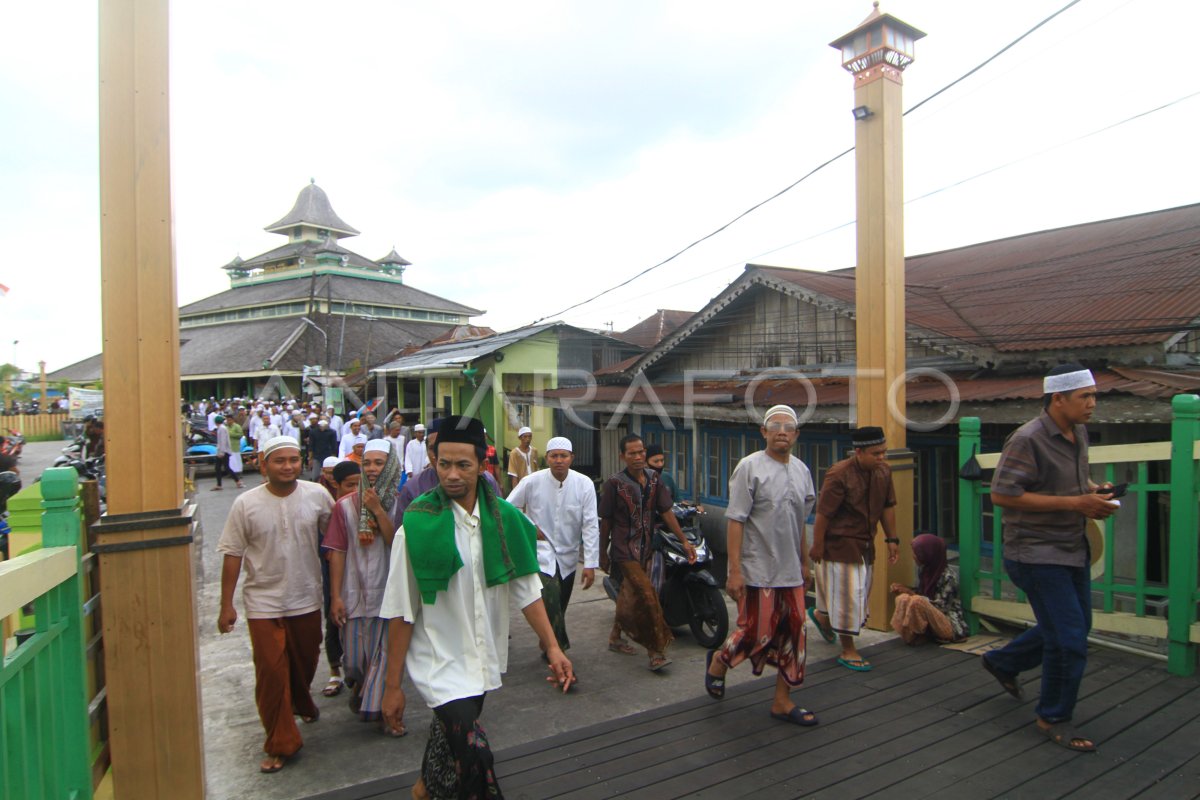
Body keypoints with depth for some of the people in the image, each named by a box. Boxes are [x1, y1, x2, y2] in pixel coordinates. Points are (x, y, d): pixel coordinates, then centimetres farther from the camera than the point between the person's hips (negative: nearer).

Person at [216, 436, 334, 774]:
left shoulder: (317, 495, -6)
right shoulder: (246, 504, -9)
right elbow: (233, 554, -5)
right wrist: (226, 605, -5)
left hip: (307, 600, 2)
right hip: (264, 603, -2)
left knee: (306, 663, 19)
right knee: (271, 673, 0)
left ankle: (301, 702, 50)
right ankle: (280, 743, 17)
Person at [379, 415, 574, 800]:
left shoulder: (504, 519, -4)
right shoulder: (417, 526, -15)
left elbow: (526, 590, 3)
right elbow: (401, 612, -11)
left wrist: (552, 646, -3)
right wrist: (393, 685, -7)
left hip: (483, 661, 5)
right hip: (439, 662, -4)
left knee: (450, 731, 23)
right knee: (474, 755, -18)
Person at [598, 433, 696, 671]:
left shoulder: (653, 478, 3)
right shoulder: (615, 483, -12)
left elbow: (666, 512, 6)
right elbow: (605, 521, -6)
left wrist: (684, 541, 2)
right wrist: (603, 554, 0)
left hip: (645, 548, 6)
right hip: (624, 550, -6)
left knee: (630, 593, 18)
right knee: (648, 596, -13)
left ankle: (615, 637, 37)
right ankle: (657, 651, -5)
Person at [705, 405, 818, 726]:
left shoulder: (801, 470, 11)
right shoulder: (750, 467, -10)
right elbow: (735, 520, -14)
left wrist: (804, 562, 20)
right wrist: (735, 570, -18)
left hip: (791, 572, 7)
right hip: (758, 570, -7)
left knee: (793, 634, 9)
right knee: (757, 632, -2)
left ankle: (783, 701, 24)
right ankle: (718, 661, 27)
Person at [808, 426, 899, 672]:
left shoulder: (883, 471, -1)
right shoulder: (839, 475, -24)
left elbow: (888, 506, 11)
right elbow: (823, 513, -19)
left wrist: (892, 539, 10)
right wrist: (817, 546, -15)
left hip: (865, 544, 8)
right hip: (840, 543, -8)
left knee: (861, 591, 19)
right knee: (846, 593, -2)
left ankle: (822, 615, 45)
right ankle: (848, 650, 13)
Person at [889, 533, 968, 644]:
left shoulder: (948, 576, -20)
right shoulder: (923, 569, 2)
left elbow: (940, 606, -18)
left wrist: (912, 593, -20)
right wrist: (906, 589, -6)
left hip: (951, 625, -7)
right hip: (931, 620, 7)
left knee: (917, 601, -32)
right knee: (902, 598, -18)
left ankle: (913, 636, -12)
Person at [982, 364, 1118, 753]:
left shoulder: (1079, 433, 6)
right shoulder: (1028, 440, -21)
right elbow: (1001, 494, -25)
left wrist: (1095, 491, 0)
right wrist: (1075, 503, -24)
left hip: (1073, 549, 9)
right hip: (1037, 553, -9)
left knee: (1071, 628, 21)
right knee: (1069, 640, -3)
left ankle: (1002, 661, 41)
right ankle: (1054, 718, 18)